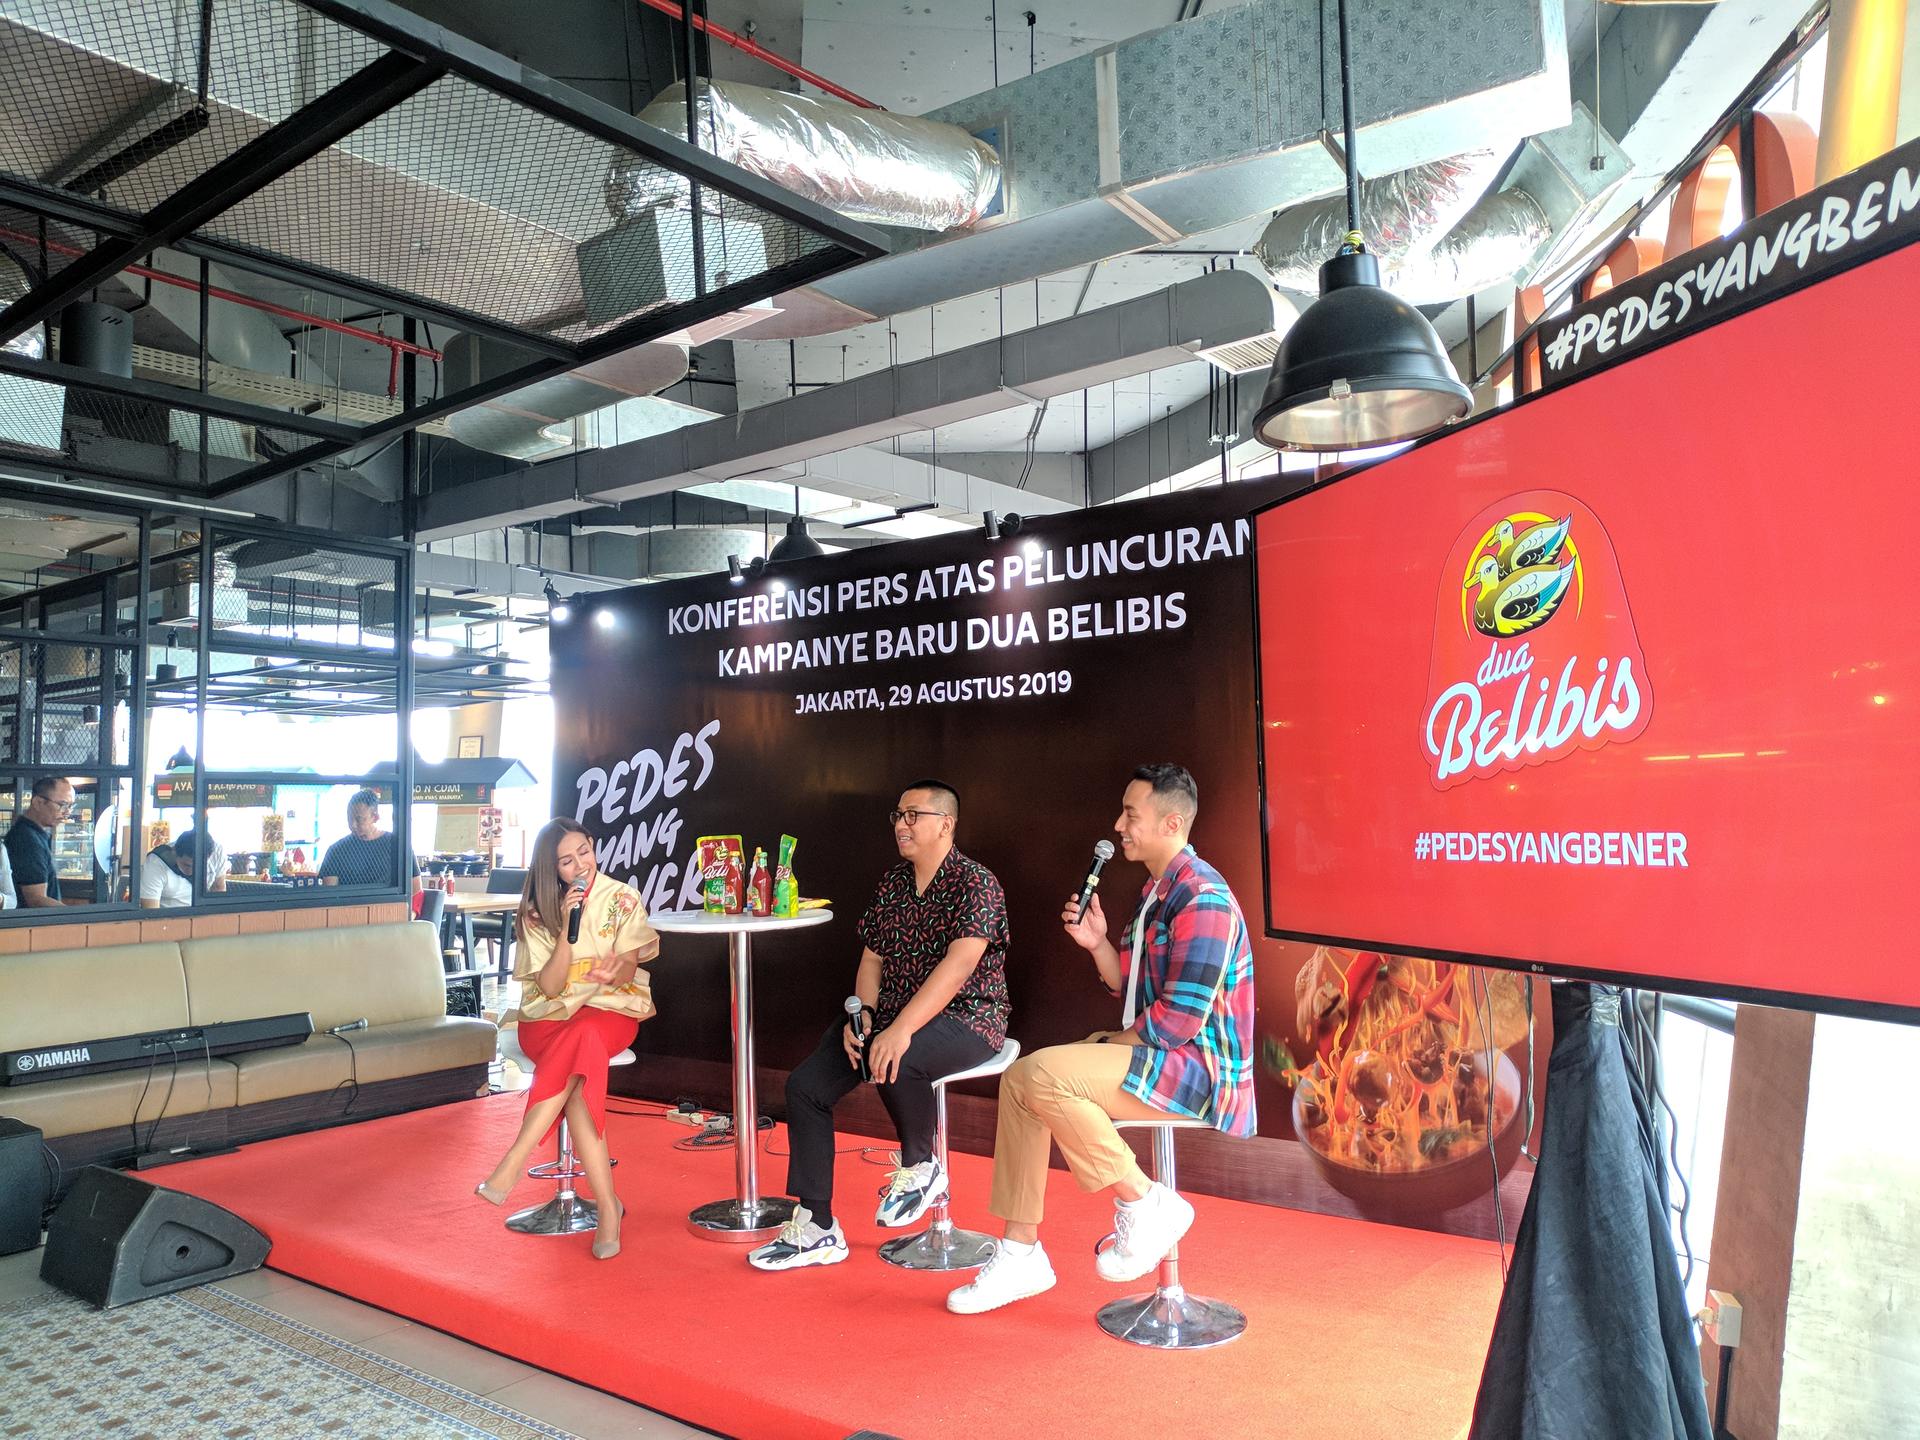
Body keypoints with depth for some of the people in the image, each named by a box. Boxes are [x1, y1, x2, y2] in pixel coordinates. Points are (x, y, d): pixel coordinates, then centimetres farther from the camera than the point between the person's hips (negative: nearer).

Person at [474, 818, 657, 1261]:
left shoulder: (622, 899, 1)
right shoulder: (536, 911, 1)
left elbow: (627, 971, -2)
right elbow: (550, 986, -6)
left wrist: (615, 971, -27)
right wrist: (567, 927, -17)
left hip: (610, 1008, -1)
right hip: (550, 1016, 1)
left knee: (581, 1037, -37)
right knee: (576, 1082, -32)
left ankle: (511, 1167, -36)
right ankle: (607, 1206, -33)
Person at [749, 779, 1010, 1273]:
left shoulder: (975, 883, -13)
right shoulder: (892, 884, 10)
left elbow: (960, 962, -25)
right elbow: (871, 960, 13)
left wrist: (900, 1030, -34)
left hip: (965, 1018, -7)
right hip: (892, 1017, 7)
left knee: (894, 1063, -38)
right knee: (805, 1085, -7)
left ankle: (920, 1167, -7)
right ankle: (815, 1228, 2)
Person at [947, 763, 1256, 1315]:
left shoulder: (1202, 898, -18)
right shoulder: (1157, 891, 14)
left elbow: (1180, 1018, -23)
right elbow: (1134, 991, 16)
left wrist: (1115, 1041, -8)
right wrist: (1097, 944, 0)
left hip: (1199, 1069, -10)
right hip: (1153, 1054, 10)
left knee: (1042, 1074, -25)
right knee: (1019, 1078, 2)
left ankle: (1146, 1204, -9)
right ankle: (1021, 1253, 6)